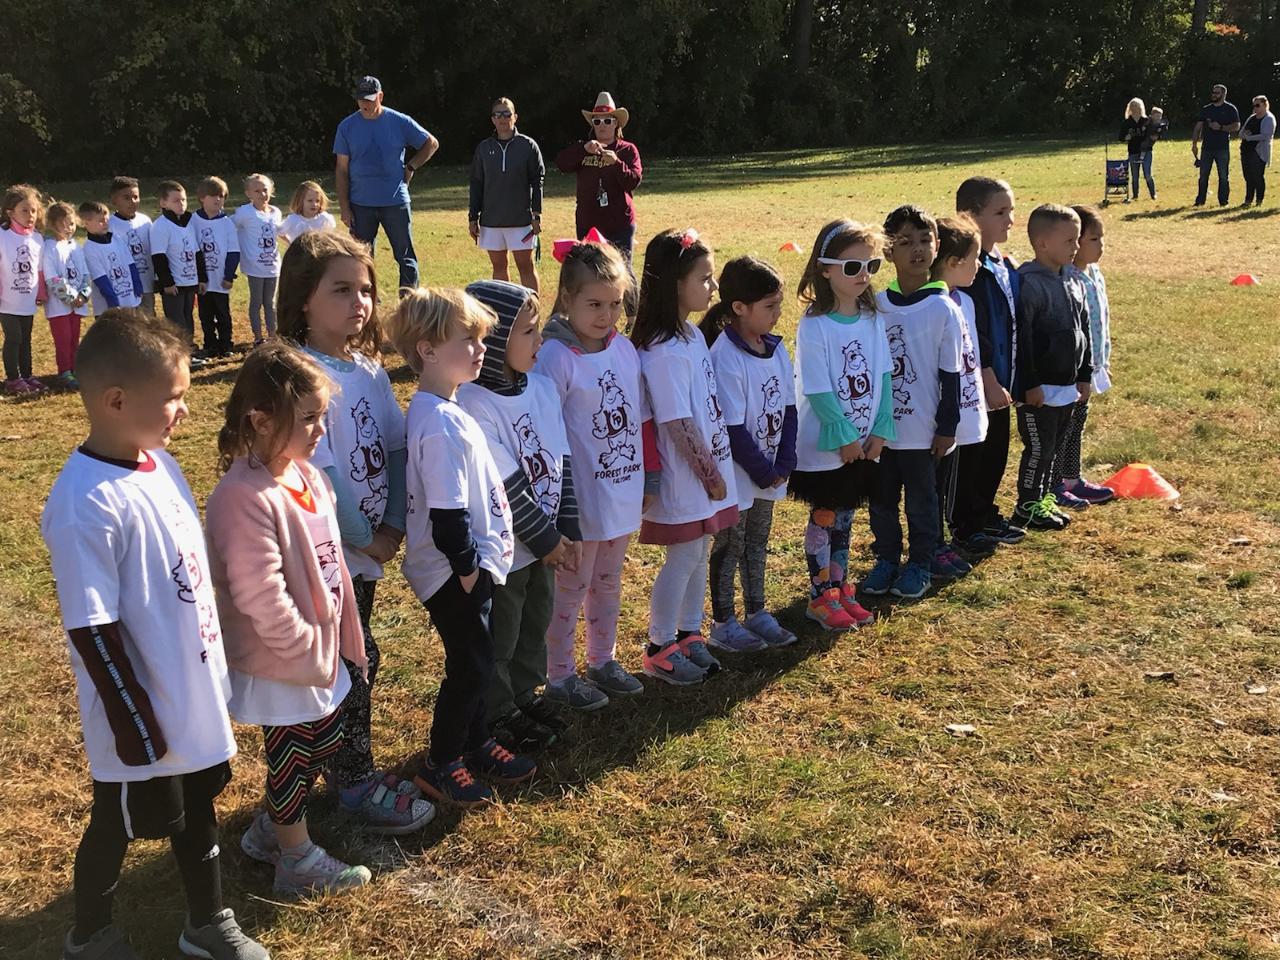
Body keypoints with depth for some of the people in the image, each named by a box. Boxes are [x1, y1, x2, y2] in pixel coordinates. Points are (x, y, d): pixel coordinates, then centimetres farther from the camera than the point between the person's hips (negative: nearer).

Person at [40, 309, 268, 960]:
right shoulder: (85, 505, -28)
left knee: (198, 809, 23)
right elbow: (92, 630, -24)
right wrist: (134, 725, -19)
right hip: (143, 717, -8)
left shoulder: (160, 463, -2)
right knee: (119, 826, 15)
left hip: (196, 696, 8)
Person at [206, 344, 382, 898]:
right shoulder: (245, 497, -28)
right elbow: (260, 594, -30)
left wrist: (336, 633, 12)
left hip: (319, 646, 9)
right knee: (293, 759, 10)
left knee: (324, 743, 23)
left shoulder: (305, 474, 2)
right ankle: (297, 862, 31)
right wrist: (306, 647, -19)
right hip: (280, 664, -9)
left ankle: (270, 830, 43)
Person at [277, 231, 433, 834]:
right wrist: (364, 539, -13)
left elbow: (395, 448, 4)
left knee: (356, 661, 17)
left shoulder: (367, 367, 4)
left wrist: (393, 525, -6)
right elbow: (319, 474, -21)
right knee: (354, 663, 2)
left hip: (369, 547, 7)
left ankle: (352, 768, 32)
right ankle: (356, 784, 17)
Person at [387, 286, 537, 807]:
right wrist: (468, 566, -17)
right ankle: (441, 764, 19)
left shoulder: (444, 410, 8)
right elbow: (447, 513, -26)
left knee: (475, 663, 21)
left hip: (472, 565, 10)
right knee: (468, 668, 4)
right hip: (454, 573, -10)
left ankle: (475, 744, 37)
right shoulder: (441, 423, -25)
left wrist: (478, 562, 16)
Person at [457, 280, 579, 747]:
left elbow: (561, 462, 3)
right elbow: (503, 486, -23)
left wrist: (567, 530, 0)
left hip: (544, 543, 7)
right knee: (499, 638, 12)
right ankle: (500, 717, 31)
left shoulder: (543, 387, -1)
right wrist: (546, 539, -15)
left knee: (535, 624, 23)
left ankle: (525, 695, 44)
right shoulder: (473, 405, -26)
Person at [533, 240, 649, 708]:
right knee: (571, 587, 9)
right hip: (580, 497, -6)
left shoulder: (624, 348, 1)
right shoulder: (555, 356, -19)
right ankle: (560, 675, 26)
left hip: (622, 491, 6)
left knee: (608, 582, 22)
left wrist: (647, 478, 11)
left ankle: (603, 660, 40)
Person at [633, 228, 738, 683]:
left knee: (699, 553, 17)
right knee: (683, 558, 3)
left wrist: (716, 470, 12)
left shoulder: (692, 335, 6)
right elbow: (677, 425, -22)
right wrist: (710, 475, -14)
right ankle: (659, 649, 18)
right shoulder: (665, 353, -24)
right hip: (685, 477, -8)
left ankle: (689, 635, 32)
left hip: (708, 468, 9)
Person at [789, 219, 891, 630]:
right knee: (823, 519, 7)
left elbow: (882, 377, 2)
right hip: (825, 445, -5)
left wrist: (879, 431, -5)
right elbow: (817, 390, -18)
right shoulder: (814, 325, -17)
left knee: (844, 519, 16)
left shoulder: (872, 319, 2)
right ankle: (821, 597, 18)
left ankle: (841, 590, 28)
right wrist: (844, 437, -16)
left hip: (863, 444, 6)